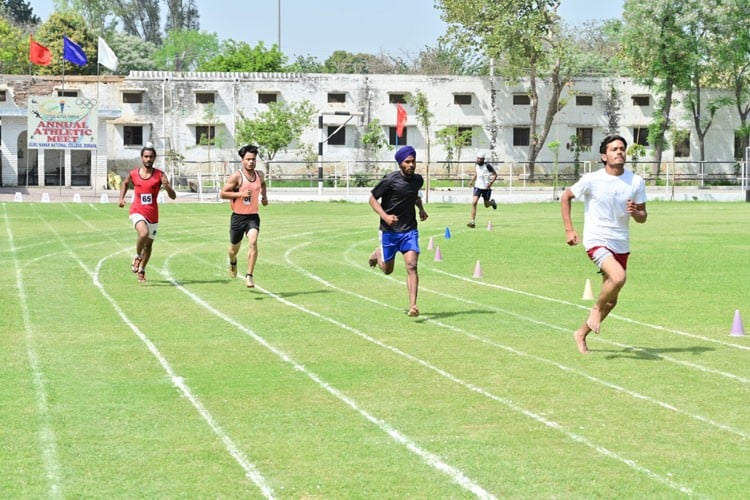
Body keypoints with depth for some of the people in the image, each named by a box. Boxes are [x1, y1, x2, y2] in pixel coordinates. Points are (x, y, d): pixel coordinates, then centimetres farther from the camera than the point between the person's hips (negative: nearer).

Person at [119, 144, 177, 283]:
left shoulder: (160, 175, -6)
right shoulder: (133, 174, 0)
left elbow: (173, 196, -12)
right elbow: (125, 183, 24)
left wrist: (167, 186, -31)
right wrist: (121, 198, 10)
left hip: (153, 215, 2)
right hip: (137, 212, -2)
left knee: (149, 244, 13)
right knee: (144, 233, -30)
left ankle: (141, 270, 34)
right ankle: (137, 257, -4)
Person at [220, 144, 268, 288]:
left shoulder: (259, 175, 5)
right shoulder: (237, 176, -11)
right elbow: (223, 194, -12)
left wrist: (264, 197, 14)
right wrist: (240, 194, -22)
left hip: (253, 216, 2)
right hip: (238, 216, -2)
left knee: (253, 242, -22)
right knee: (234, 247, 14)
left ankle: (249, 275, -20)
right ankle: (233, 262, 50)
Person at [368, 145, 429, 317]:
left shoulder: (418, 179, 3)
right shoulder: (390, 180, -14)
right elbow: (372, 199, -7)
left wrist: (421, 209, 9)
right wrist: (384, 215, -21)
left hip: (409, 230, 2)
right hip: (389, 230, -2)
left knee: (411, 266, -14)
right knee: (387, 270, 12)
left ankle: (412, 307, -16)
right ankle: (378, 254, 47)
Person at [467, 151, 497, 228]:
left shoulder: (487, 166, -14)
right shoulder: (476, 165, 2)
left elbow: (495, 174, -7)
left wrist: (491, 183, -20)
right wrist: (472, 181, 6)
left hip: (486, 188, -3)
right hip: (478, 186, 3)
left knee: (486, 205, 10)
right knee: (474, 203, -15)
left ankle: (492, 202, 48)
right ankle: (473, 222, -15)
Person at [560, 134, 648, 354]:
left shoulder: (636, 182, 0)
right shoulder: (591, 180, -8)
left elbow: (643, 217, 6)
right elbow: (565, 197, 6)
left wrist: (635, 212, -18)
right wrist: (569, 230, 0)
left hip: (621, 244, 5)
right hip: (596, 240, -5)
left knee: (611, 301, 9)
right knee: (619, 277, -31)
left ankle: (581, 334, 29)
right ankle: (596, 309, -4)